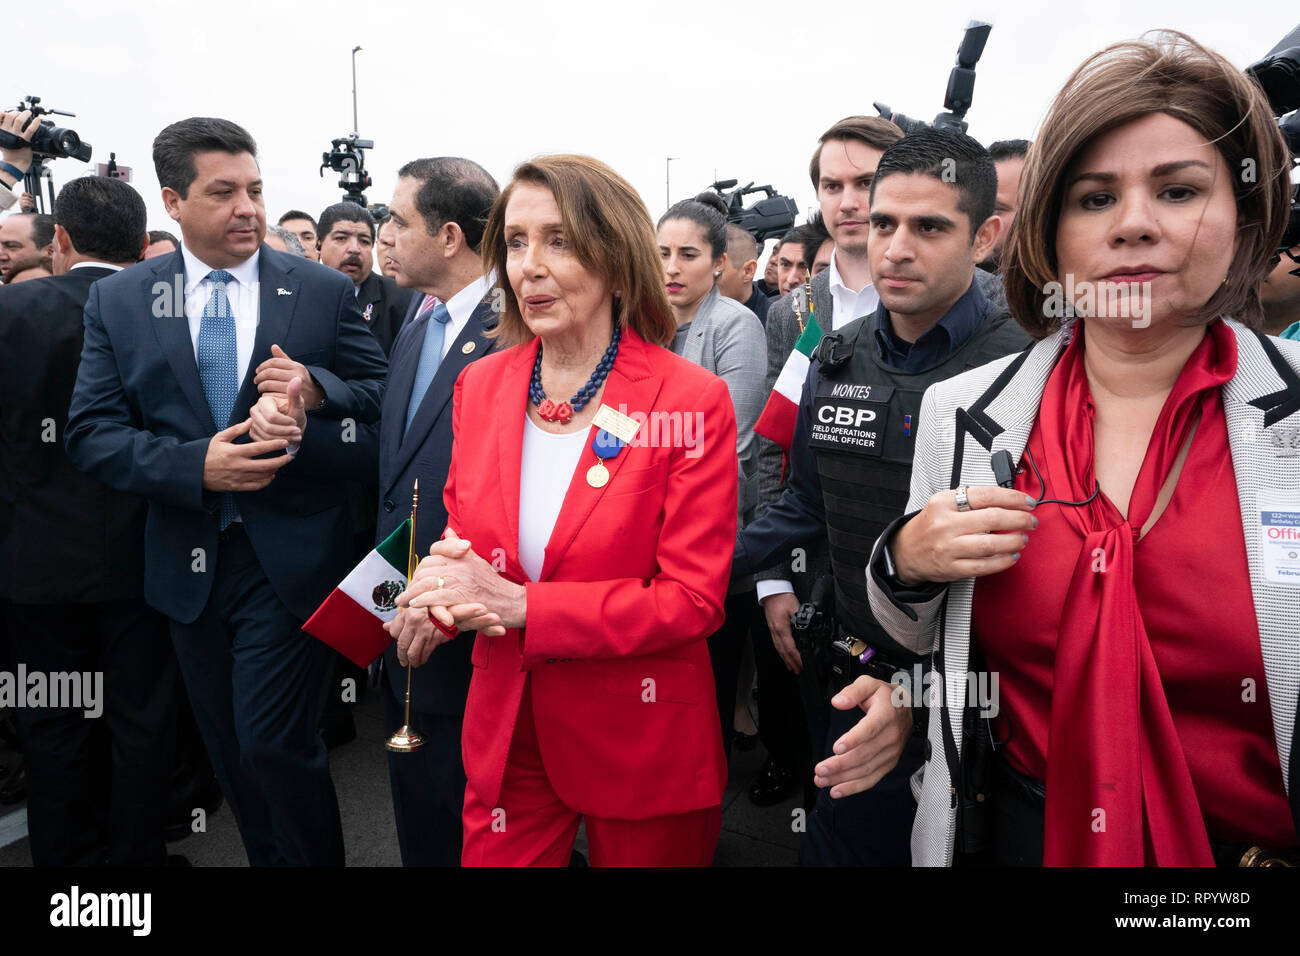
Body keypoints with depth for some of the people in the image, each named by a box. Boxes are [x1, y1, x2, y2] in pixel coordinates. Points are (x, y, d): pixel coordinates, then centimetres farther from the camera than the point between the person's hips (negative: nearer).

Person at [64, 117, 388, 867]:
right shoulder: (117, 301, 2)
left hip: (289, 559, -3)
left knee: (274, 746, -3)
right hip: (189, 564, 3)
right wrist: (196, 465, -17)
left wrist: (315, 388, -20)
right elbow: (92, 433, -1)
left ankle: (319, 857, 22)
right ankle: (266, 856, 39)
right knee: (231, 752, 16)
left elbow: (382, 395, 0)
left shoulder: (325, 291, -2)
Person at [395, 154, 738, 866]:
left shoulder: (692, 402, -16)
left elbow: (693, 601, -16)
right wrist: (447, 583, -16)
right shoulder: (479, 386, -1)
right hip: (504, 733, 4)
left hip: (641, 746, -3)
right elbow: (460, 532, 9)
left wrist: (520, 605, -24)